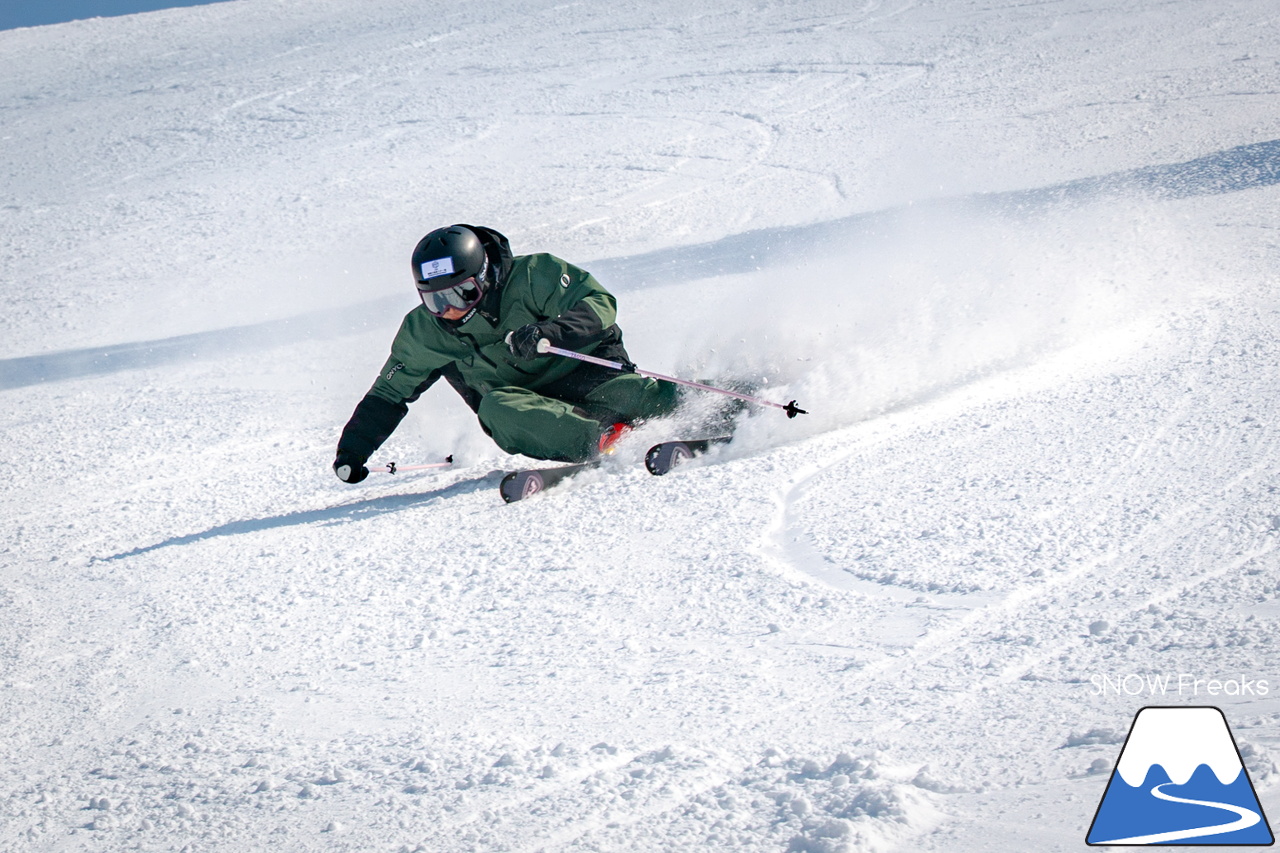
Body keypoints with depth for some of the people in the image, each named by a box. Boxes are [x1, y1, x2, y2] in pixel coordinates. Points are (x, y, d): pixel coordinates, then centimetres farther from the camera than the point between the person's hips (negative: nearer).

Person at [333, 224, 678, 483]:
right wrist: (352, 451, 5)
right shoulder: (423, 333, -1)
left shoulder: (531, 276, -13)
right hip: (525, 409, 2)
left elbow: (600, 305, -17)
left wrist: (549, 332, -35)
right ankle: (600, 438, -43)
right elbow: (389, 394, 12)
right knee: (496, 407, -34)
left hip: (583, 371, -2)